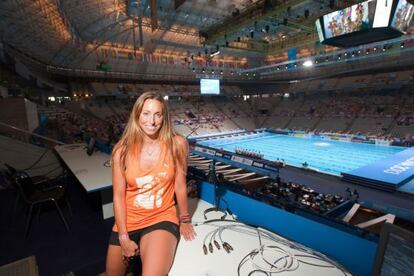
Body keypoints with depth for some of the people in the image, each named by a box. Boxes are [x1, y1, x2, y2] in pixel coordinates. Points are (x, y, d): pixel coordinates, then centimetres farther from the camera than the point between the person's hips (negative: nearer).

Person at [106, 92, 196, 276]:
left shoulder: (177, 144, -13)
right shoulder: (122, 150, -9)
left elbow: (180, 186, -6)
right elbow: (118, 195, -6)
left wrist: (185, 220, 5)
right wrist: (124, 238, -6)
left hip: (162, 219, -2)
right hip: (128, 222, 3)